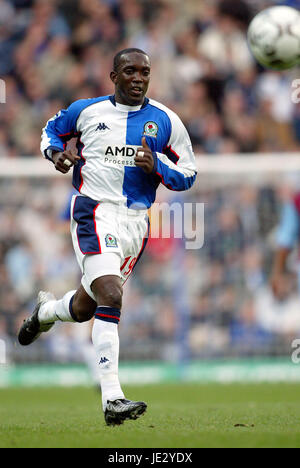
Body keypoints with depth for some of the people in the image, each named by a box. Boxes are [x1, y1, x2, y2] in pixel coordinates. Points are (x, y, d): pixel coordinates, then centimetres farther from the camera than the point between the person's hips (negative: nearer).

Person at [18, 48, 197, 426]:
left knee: (84, 307, 16)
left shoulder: (165, 121, 7)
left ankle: (45, 311, 54)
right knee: (110, 298, -23)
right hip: (94, 213, -4)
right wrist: (56, 152, 2)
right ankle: (112, 399, -25)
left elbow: (188, 175, 9)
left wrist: (156, 166, -11)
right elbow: (52, 128, 25)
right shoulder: (86, 110, 5)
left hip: (136, 221, 4)